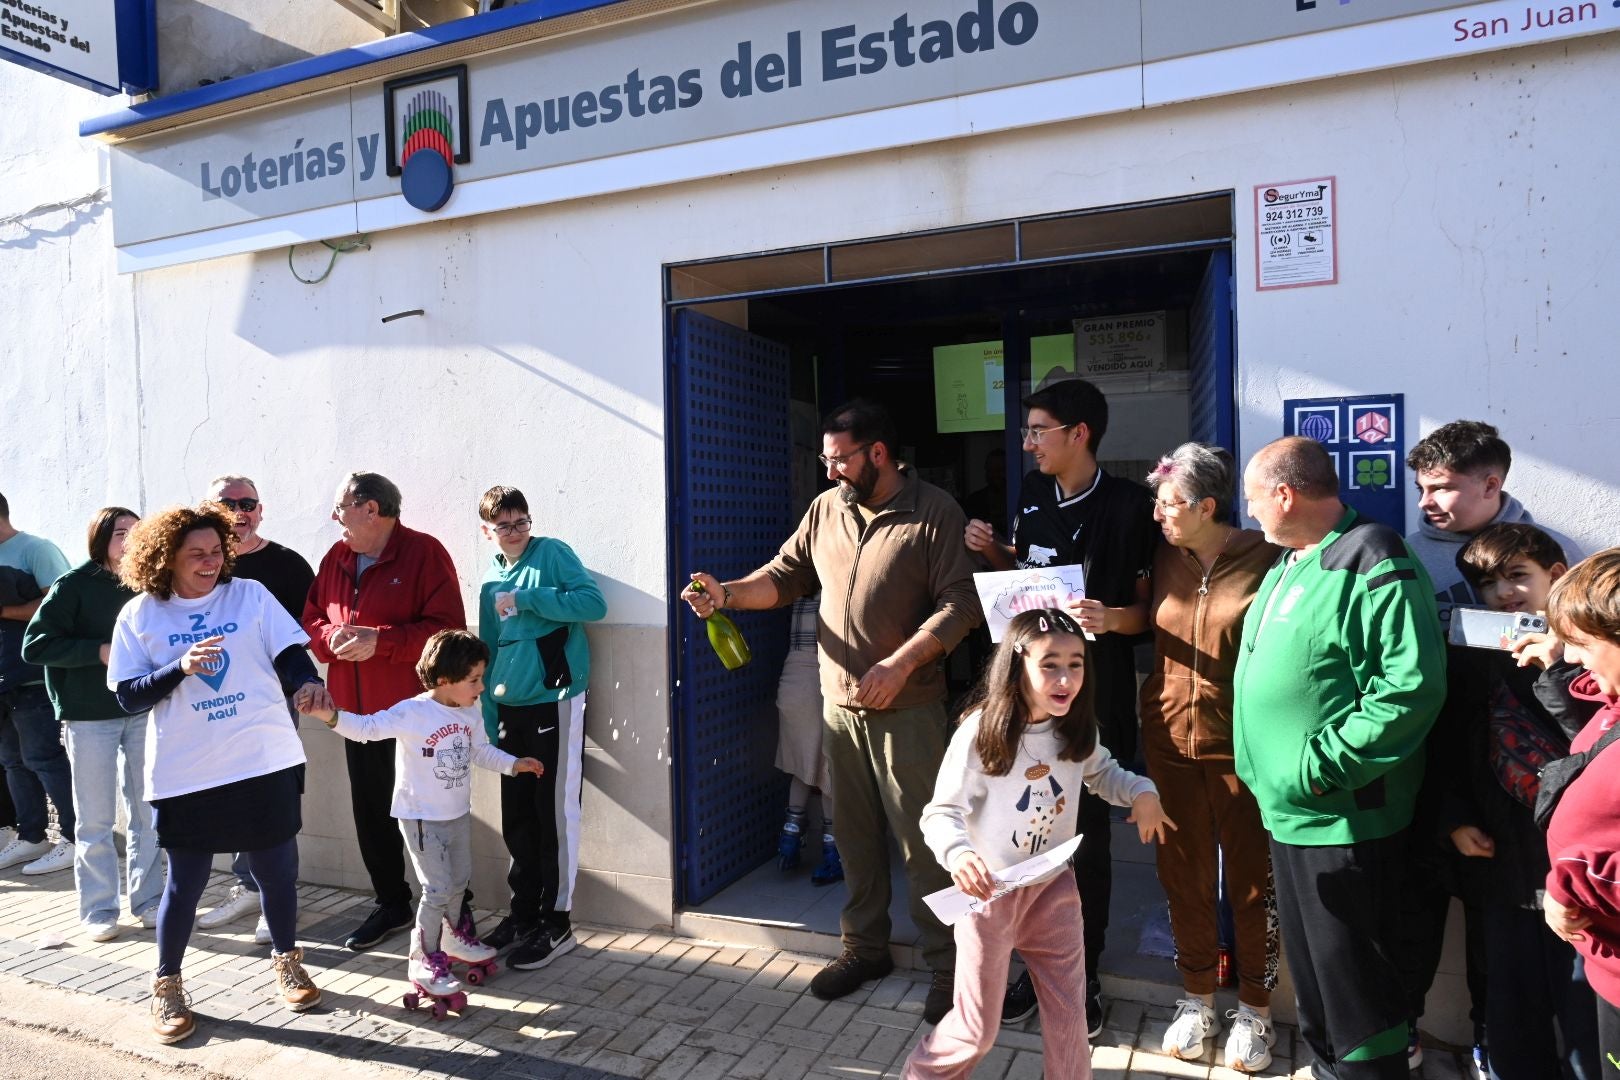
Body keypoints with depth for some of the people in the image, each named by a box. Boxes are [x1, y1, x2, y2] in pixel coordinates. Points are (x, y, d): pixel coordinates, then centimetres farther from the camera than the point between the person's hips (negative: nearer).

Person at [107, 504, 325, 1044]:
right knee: (185, 882, 9)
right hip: (186, 774, -1)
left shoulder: (250, 595, 1)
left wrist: (309, 683, -26)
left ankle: (286, 960, 35)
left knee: (278, 869, 11)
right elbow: (129, 697, -2)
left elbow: (289, 654, -5)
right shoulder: (139, 616, 0)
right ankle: (167, 983, 33)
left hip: (266, 761, 1)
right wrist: (180, 667, -19)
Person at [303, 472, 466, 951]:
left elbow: (447, 630, -17)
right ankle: (391, 904, 33)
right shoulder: (336, 558, 10)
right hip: (357, 714, 7)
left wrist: (379, 639, -22)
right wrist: (332, 636, -9)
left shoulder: (424, 553, -10)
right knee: (371, 813, 15)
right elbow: (311, 622, 14)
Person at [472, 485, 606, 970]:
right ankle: (524, 912, 28)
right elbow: (490, 653, 16)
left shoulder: (553, 554, -4)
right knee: (516, 818, 12)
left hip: (555, 704, -6)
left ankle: (557, 923, 12)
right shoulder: (491, 581, 13)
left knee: (555, 815, 0)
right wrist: (488, 715, 12)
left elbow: (594, 603, -18)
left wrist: (527, 598, -17)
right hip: (510, 711, 6)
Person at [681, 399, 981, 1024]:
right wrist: (726, 594, -7)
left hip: (906, 707, -5)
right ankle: (865, 948, 32)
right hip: (839, 702, 5)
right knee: (855, 832, 15)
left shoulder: (934, 514, -9)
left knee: (921, 837, 0)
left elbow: (959, 603, -14)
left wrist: (899, 665, -22)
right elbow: (785, 575, 10)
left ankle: (946, 966, 17)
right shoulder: (826, 509, 8)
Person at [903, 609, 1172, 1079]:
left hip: (1054, 886, 5)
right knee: (977, 1028, 9)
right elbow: (942, 812, -21)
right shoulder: (981, 732, -22)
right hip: (991, 890, -4)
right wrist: (957, 853, -42)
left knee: (1069, 1010, 14)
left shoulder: (1078, 730, -6)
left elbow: (1104, 774, 15)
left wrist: (1142, 792, -6)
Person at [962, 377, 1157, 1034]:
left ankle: (1082, 981, 25)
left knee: (1086, 836, 8)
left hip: (1096, 694, -5)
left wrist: (1112, 618, -27)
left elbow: (1150, 606, -7)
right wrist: (990, 550, 0)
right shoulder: (1033, 493, 7)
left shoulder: (1129, 506, -10)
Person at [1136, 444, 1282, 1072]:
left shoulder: (1266, 559, -10)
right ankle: (1197, 999, 31)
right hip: (1170, 738, 4)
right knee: (1183, 876, 13)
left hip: (1241, 742, -4)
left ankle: (1254, 1009, 28)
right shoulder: (1165, 559, 5)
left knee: (1251, 880, 9)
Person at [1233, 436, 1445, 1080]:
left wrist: (1325, 766, -23)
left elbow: (1411, 686, -25)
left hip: (1343, 815, -9)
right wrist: (1263, 767, 14)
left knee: (1350, 976, 4)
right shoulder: (1287, 565, 13)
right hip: (1286, 808, 9)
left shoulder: (1373, 564, -17)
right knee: (1308, 964, 21)